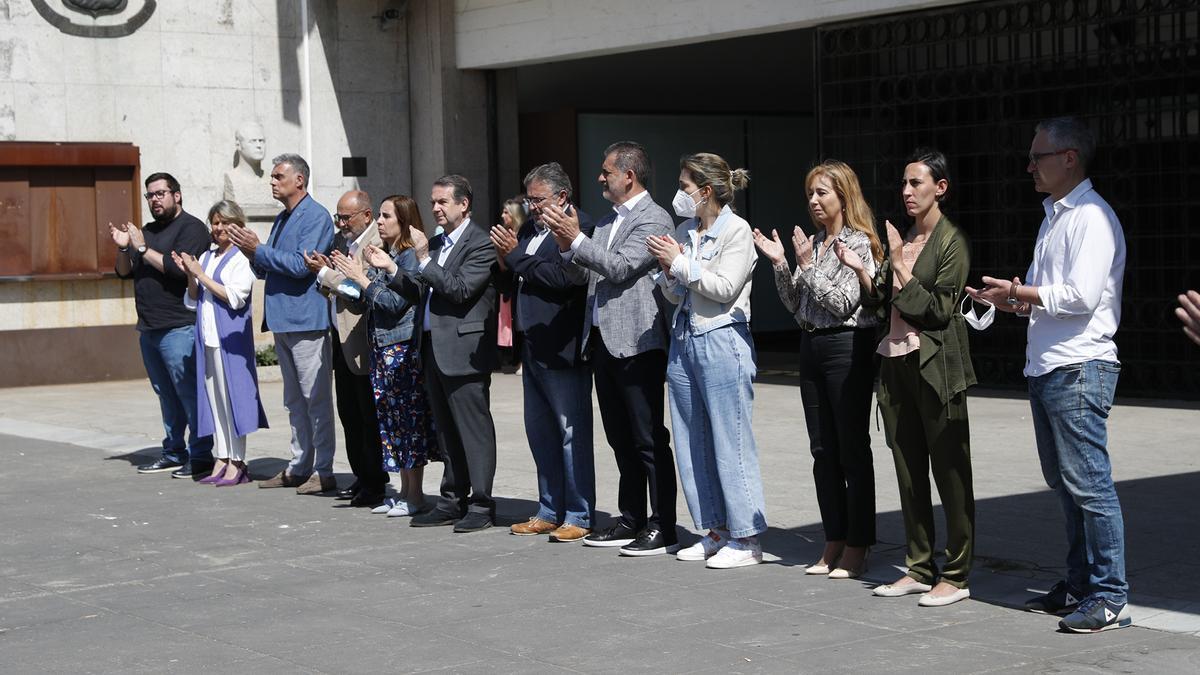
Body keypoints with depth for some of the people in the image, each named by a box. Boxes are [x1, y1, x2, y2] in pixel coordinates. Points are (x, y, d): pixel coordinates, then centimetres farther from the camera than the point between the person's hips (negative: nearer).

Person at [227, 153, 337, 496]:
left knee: (316, 398, -6)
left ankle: (323, 471, -3)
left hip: (306, 321, -9)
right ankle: (299, 467, 20)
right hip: (282, 320, 9)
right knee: (294, 400, 13)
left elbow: (301, 265, -21)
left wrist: (259, 250, -16)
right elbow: (267, 269, 22)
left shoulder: (316, 217, -11)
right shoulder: (282, 219, 18)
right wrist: (255, 256, 1)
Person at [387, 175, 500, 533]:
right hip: (434, 348, 9)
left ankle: (481, 504, 2)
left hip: (464, 349, -9)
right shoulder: (436, 243, 16)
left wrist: (424, 259, -16)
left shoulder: (481, 243, -9)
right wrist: (391, 269, 6)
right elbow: (420, 292, 16)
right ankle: (453, 500, 21)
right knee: (447, 430, 14)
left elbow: (460, 289, -19)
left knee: (474, 428, -3)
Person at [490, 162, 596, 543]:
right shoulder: (529, 230, 16)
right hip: (533, 349, 9)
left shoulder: (579, 228, -11)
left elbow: (565, 277, -23)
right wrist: (506, 263, -2)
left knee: (572, 432, -3)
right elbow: (514, 284, 19)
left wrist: (517, 256, -14)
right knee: (540, 432, 15)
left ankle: (579, 516, 3)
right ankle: (550, 511, 24)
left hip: (561, 348, -9)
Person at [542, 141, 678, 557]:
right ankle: (632, 520, 21)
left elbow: (620, 267, -18)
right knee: (621, 439, 13)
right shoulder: (607, 221, 19)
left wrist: (576, 239, -15)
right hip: (602, 339, 9)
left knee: (649, 439, -5)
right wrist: (566, 245, 1)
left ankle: (663, 527, -2)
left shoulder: (654, 219, -8)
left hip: (636, 343, -9)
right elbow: (585, 272, 17)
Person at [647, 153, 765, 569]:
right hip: (684, 339, 8)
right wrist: (668, 271, -2)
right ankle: (716, 531, 18)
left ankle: (746, 538, 1)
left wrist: (680, 263, -11)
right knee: (692, 442, 9)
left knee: (730, 441, -5)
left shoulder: (736, 230, -6)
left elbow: (725, 288, -15)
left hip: (722, 342, -8)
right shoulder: (684, 232, 13)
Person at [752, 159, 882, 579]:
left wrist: (807, 266, -15)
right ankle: (834, 543, 17)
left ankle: (856, 548, 5)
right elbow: (795, 305, 13)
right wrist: (780, 264, 1)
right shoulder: (812, 243, 13)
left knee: (852, 450, -1)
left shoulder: (858, 244, -8)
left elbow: (843, 304, -15)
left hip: (847, 347, -8)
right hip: (812, 347, 8)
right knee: (823, 451, 10)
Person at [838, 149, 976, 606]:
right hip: (896, 363, 8)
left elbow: (940, 308, -13)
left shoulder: (951, 241, -6)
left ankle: (956, 575, 2)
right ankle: (919, 568, 18)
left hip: (934, 366, -8)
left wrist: (901, 266, -14)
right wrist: (860, 271, -1)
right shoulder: (902, 239, 16)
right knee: (908, 471, 10)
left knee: (949, 470, -3)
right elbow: (883, 304, 14)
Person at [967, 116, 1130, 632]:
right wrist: (1010, 301, 6)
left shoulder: (1092, 217, -11)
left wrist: (1020, 293, -10)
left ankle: (1110, 598, -4)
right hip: (1045, 367, 10)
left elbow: (1081, 296, -20)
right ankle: (1079, 586, 21)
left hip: (1080, 368, -10)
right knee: (1064, 484, 13)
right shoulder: (1052, 216, 20)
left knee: (1088, 483, -8)